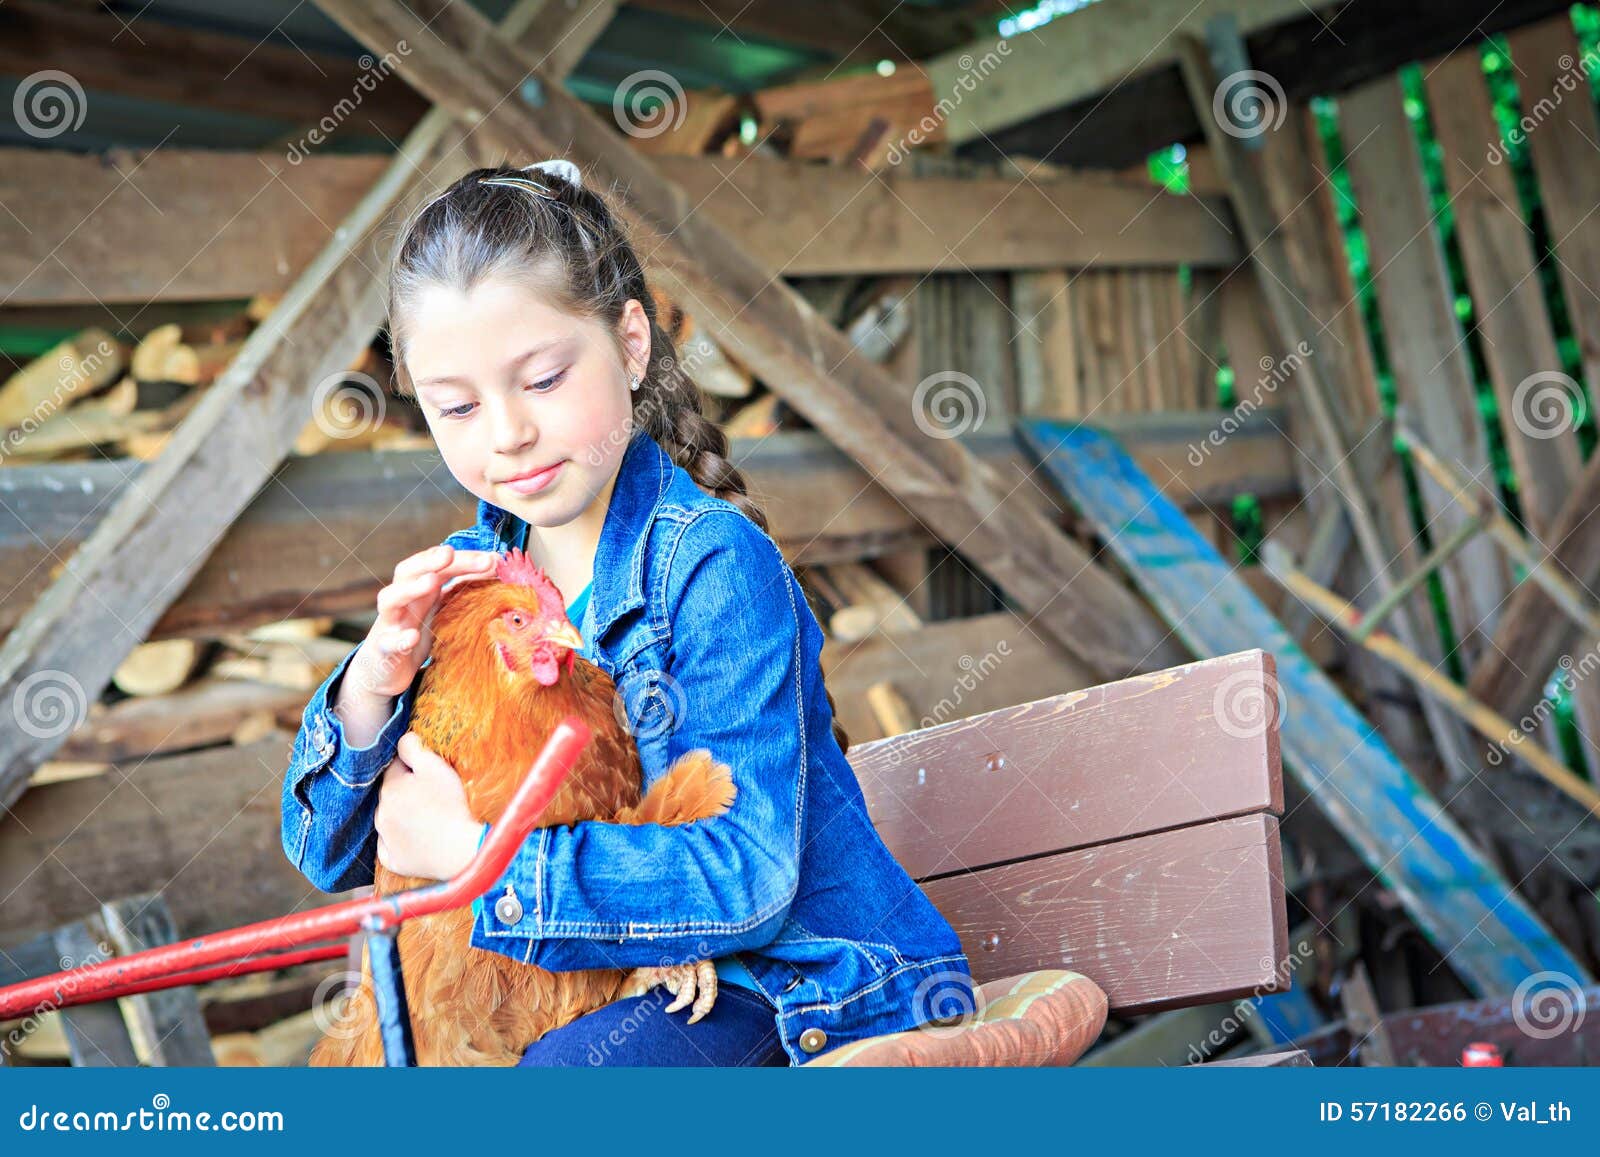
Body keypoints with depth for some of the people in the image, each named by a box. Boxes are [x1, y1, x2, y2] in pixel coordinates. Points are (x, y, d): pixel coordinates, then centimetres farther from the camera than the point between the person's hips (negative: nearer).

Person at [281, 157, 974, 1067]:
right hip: (614, 975, 7)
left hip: (802, 991, -7)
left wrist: (477, 852, -24)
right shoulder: (467, 575, 2)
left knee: (568, 1072, -31)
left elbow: (745, 877, -25)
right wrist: (370, 691, -16)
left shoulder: (714, 565, -18)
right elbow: (327, 854, 4)